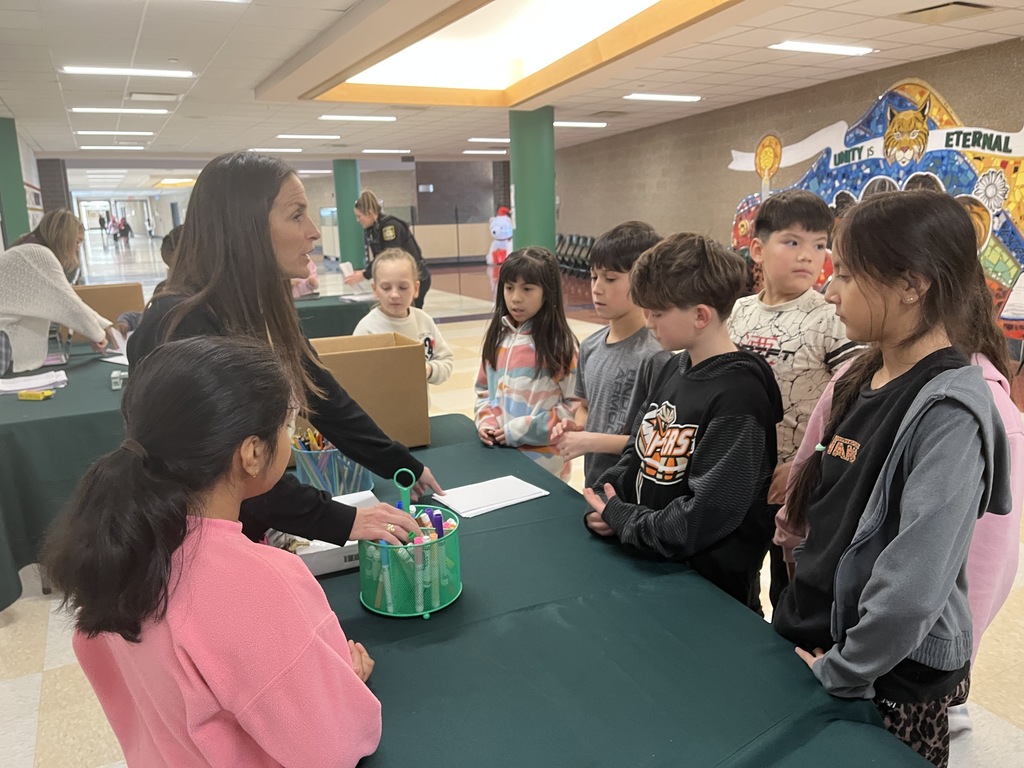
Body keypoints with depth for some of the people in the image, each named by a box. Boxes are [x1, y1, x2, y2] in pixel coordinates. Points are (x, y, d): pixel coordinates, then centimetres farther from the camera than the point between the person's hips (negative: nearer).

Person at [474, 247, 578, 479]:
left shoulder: (561, 344, -12)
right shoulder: (498, 336, 5)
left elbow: (575, 407, -14)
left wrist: (521, 431, -15)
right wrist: (485, 421, -5)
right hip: (499, 452, 5)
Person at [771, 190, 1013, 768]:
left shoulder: (949, 411, -23)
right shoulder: (863, 378, 1)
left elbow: (916, 578, -26)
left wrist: (841, 674, -17)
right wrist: (799, 623, 11)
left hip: (894, 673, -7)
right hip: (819, 633, 7)